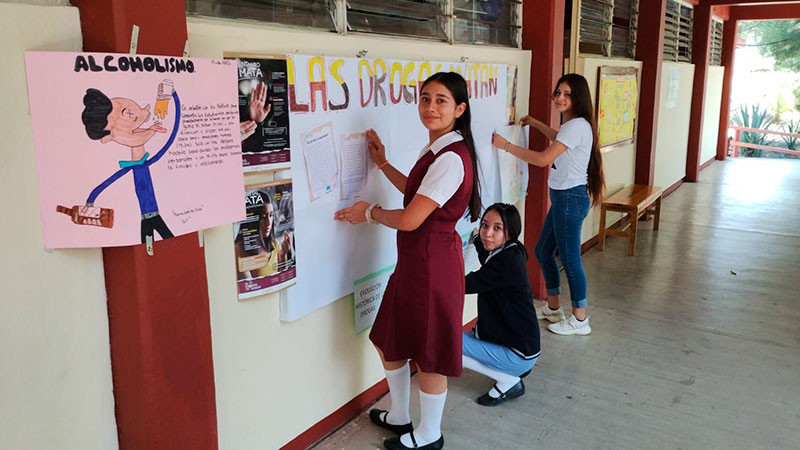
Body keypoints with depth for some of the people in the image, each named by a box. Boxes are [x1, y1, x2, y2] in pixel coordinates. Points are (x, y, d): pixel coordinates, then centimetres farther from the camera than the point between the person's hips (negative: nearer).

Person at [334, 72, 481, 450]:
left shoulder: (451, 158, -23)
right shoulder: (437, 149, 10)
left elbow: (410, 219, -24)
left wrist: (370, 212, -6)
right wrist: (383, 164, 18)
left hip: (432, 262, -10)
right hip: (415, 259, 10)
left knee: (428, 351, 7)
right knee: (389, 339, 21)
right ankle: (399, 417, 42)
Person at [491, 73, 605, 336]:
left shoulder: (577, 126, -19)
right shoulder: (572, 125, 12)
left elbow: (543, 159, -25)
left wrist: (506, 145, -19)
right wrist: (535, 123, 38)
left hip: (571, 198, -10)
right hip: (562, 196, 10)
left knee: (569, 257, -1)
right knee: (543, 251, 17)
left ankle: (580, 320, 14)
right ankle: (553, 308, 32)